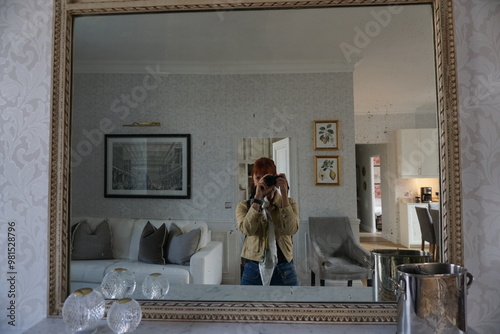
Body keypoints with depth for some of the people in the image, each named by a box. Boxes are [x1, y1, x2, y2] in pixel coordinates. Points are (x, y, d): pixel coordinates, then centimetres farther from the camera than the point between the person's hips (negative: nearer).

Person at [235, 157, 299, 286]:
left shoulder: (288, 203, 3)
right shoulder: (244, 206, 2)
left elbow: (291, 229, -16)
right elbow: (247, 229, -17)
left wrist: (284, 194, -19)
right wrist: (258, 197, -21)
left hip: (283, 271, 0)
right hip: (253, 270, 0)